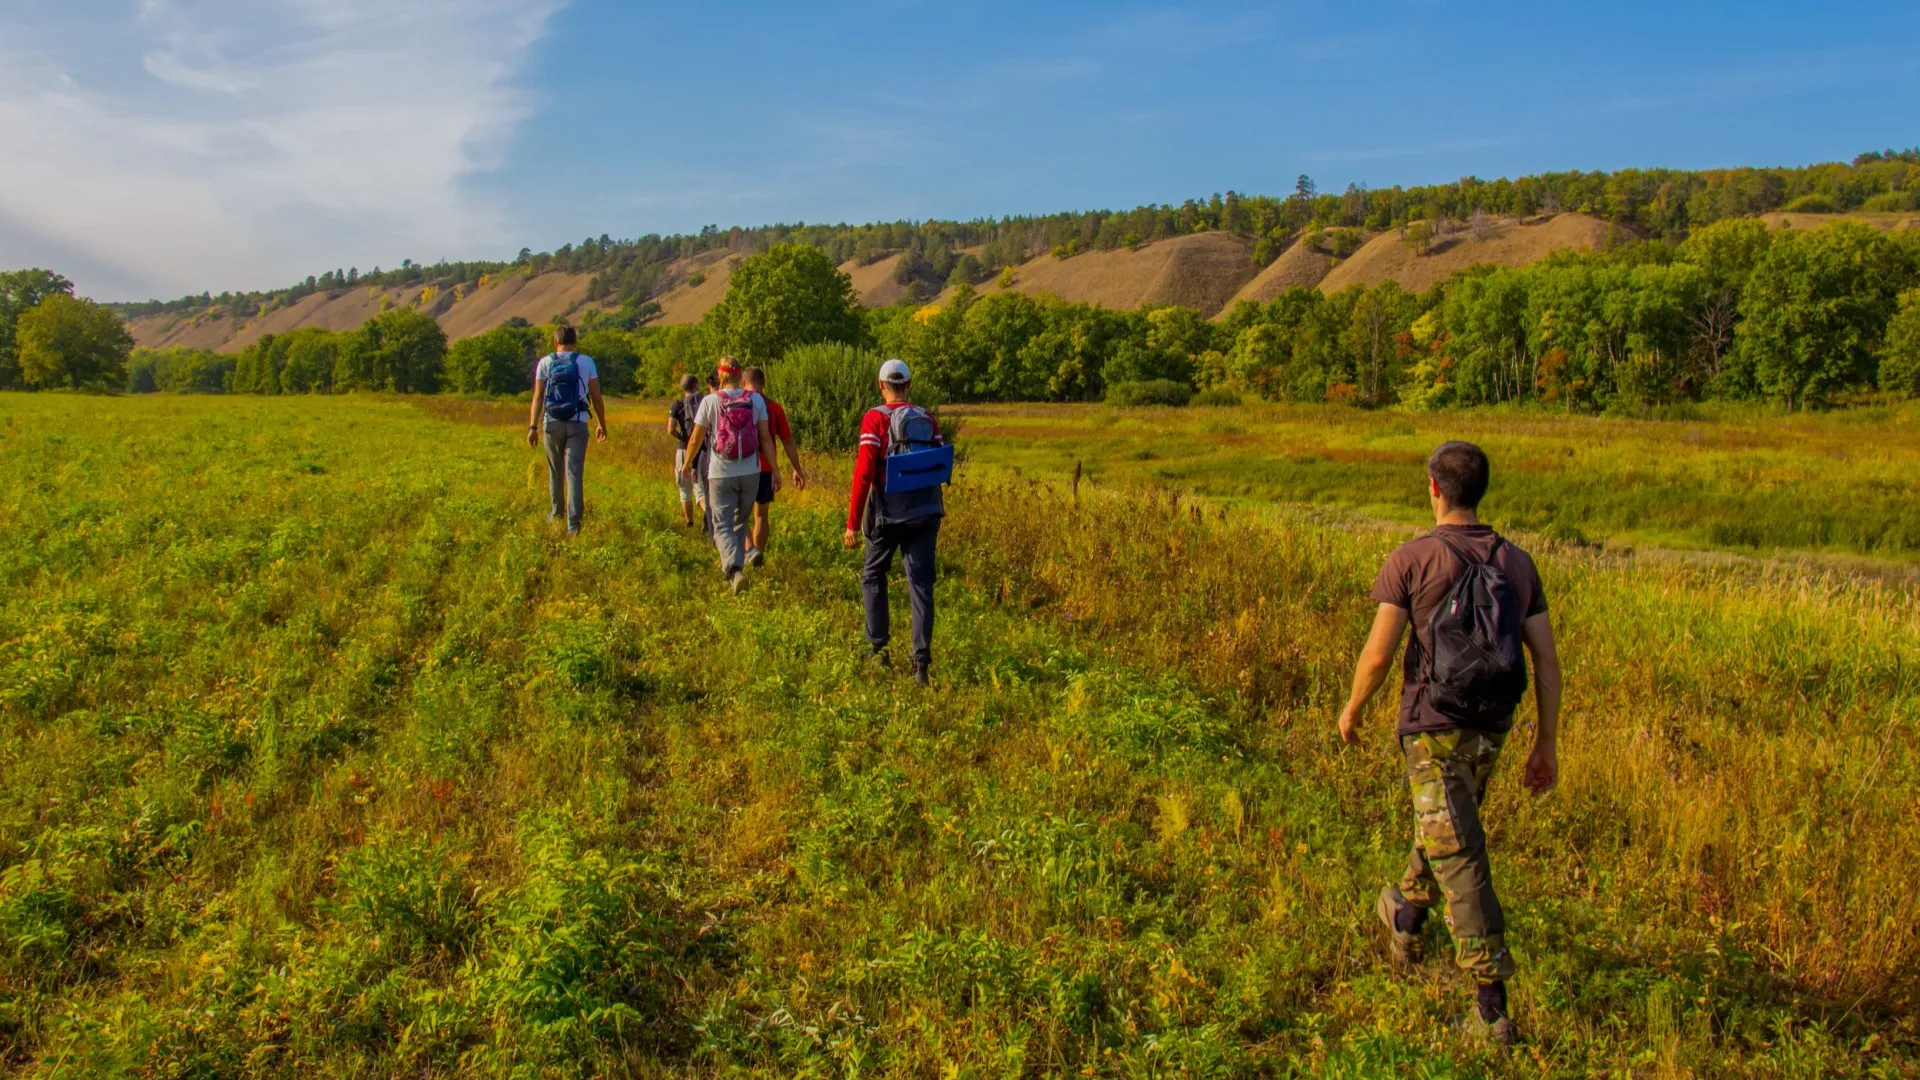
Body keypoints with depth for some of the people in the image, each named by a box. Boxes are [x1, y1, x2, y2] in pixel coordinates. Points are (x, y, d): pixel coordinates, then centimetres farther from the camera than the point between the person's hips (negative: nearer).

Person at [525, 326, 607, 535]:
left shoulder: (545, 362, 1)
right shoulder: (586, 362, 0)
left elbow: (538, 397, -5)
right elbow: (596, 397, 0)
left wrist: (533, 427, -6)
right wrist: (602, 424, 11)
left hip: (552, 424, 1)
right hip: (577, 424, -1)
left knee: (555, 470, 20)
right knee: (574, 473, -4)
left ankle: (557, 512, 36)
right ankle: (573, 524, -12)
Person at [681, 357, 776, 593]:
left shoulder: (710, 401, -6)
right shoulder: (756, 400, -1)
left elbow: (696, 438, 1)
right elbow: (766, 438, -1)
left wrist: (687, 463, 17)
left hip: (721, 474, -2)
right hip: (750, 474, 3)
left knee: (723, 526, 0)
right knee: (740, 522, 19)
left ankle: (734, 569, -23)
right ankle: (734, 568, 26)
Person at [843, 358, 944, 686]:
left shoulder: (874, 419, -7)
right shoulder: (927, 419, 5)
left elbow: (864, 472, -13)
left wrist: (853, 522, -10)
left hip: (888, 514, -3)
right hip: (925, 511, 3)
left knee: (873, 576, 18)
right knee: (920, 584, 3)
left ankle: (878, 648, 19)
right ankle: (922, 662, -3)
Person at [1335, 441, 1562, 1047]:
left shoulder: (1411, 559, -12)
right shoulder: (1517, 563, 2)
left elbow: (1378, 655, -13)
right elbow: (1548, 662, 1)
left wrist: (1352, 710, 6)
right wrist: (1547, 746, 9)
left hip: (1433, 728, -6)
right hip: (1490, 731, 6)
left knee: (1460, 860, -4)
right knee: (1444, 825, 27)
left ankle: (1493, 1008, -4)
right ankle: (1407, 920, 51)